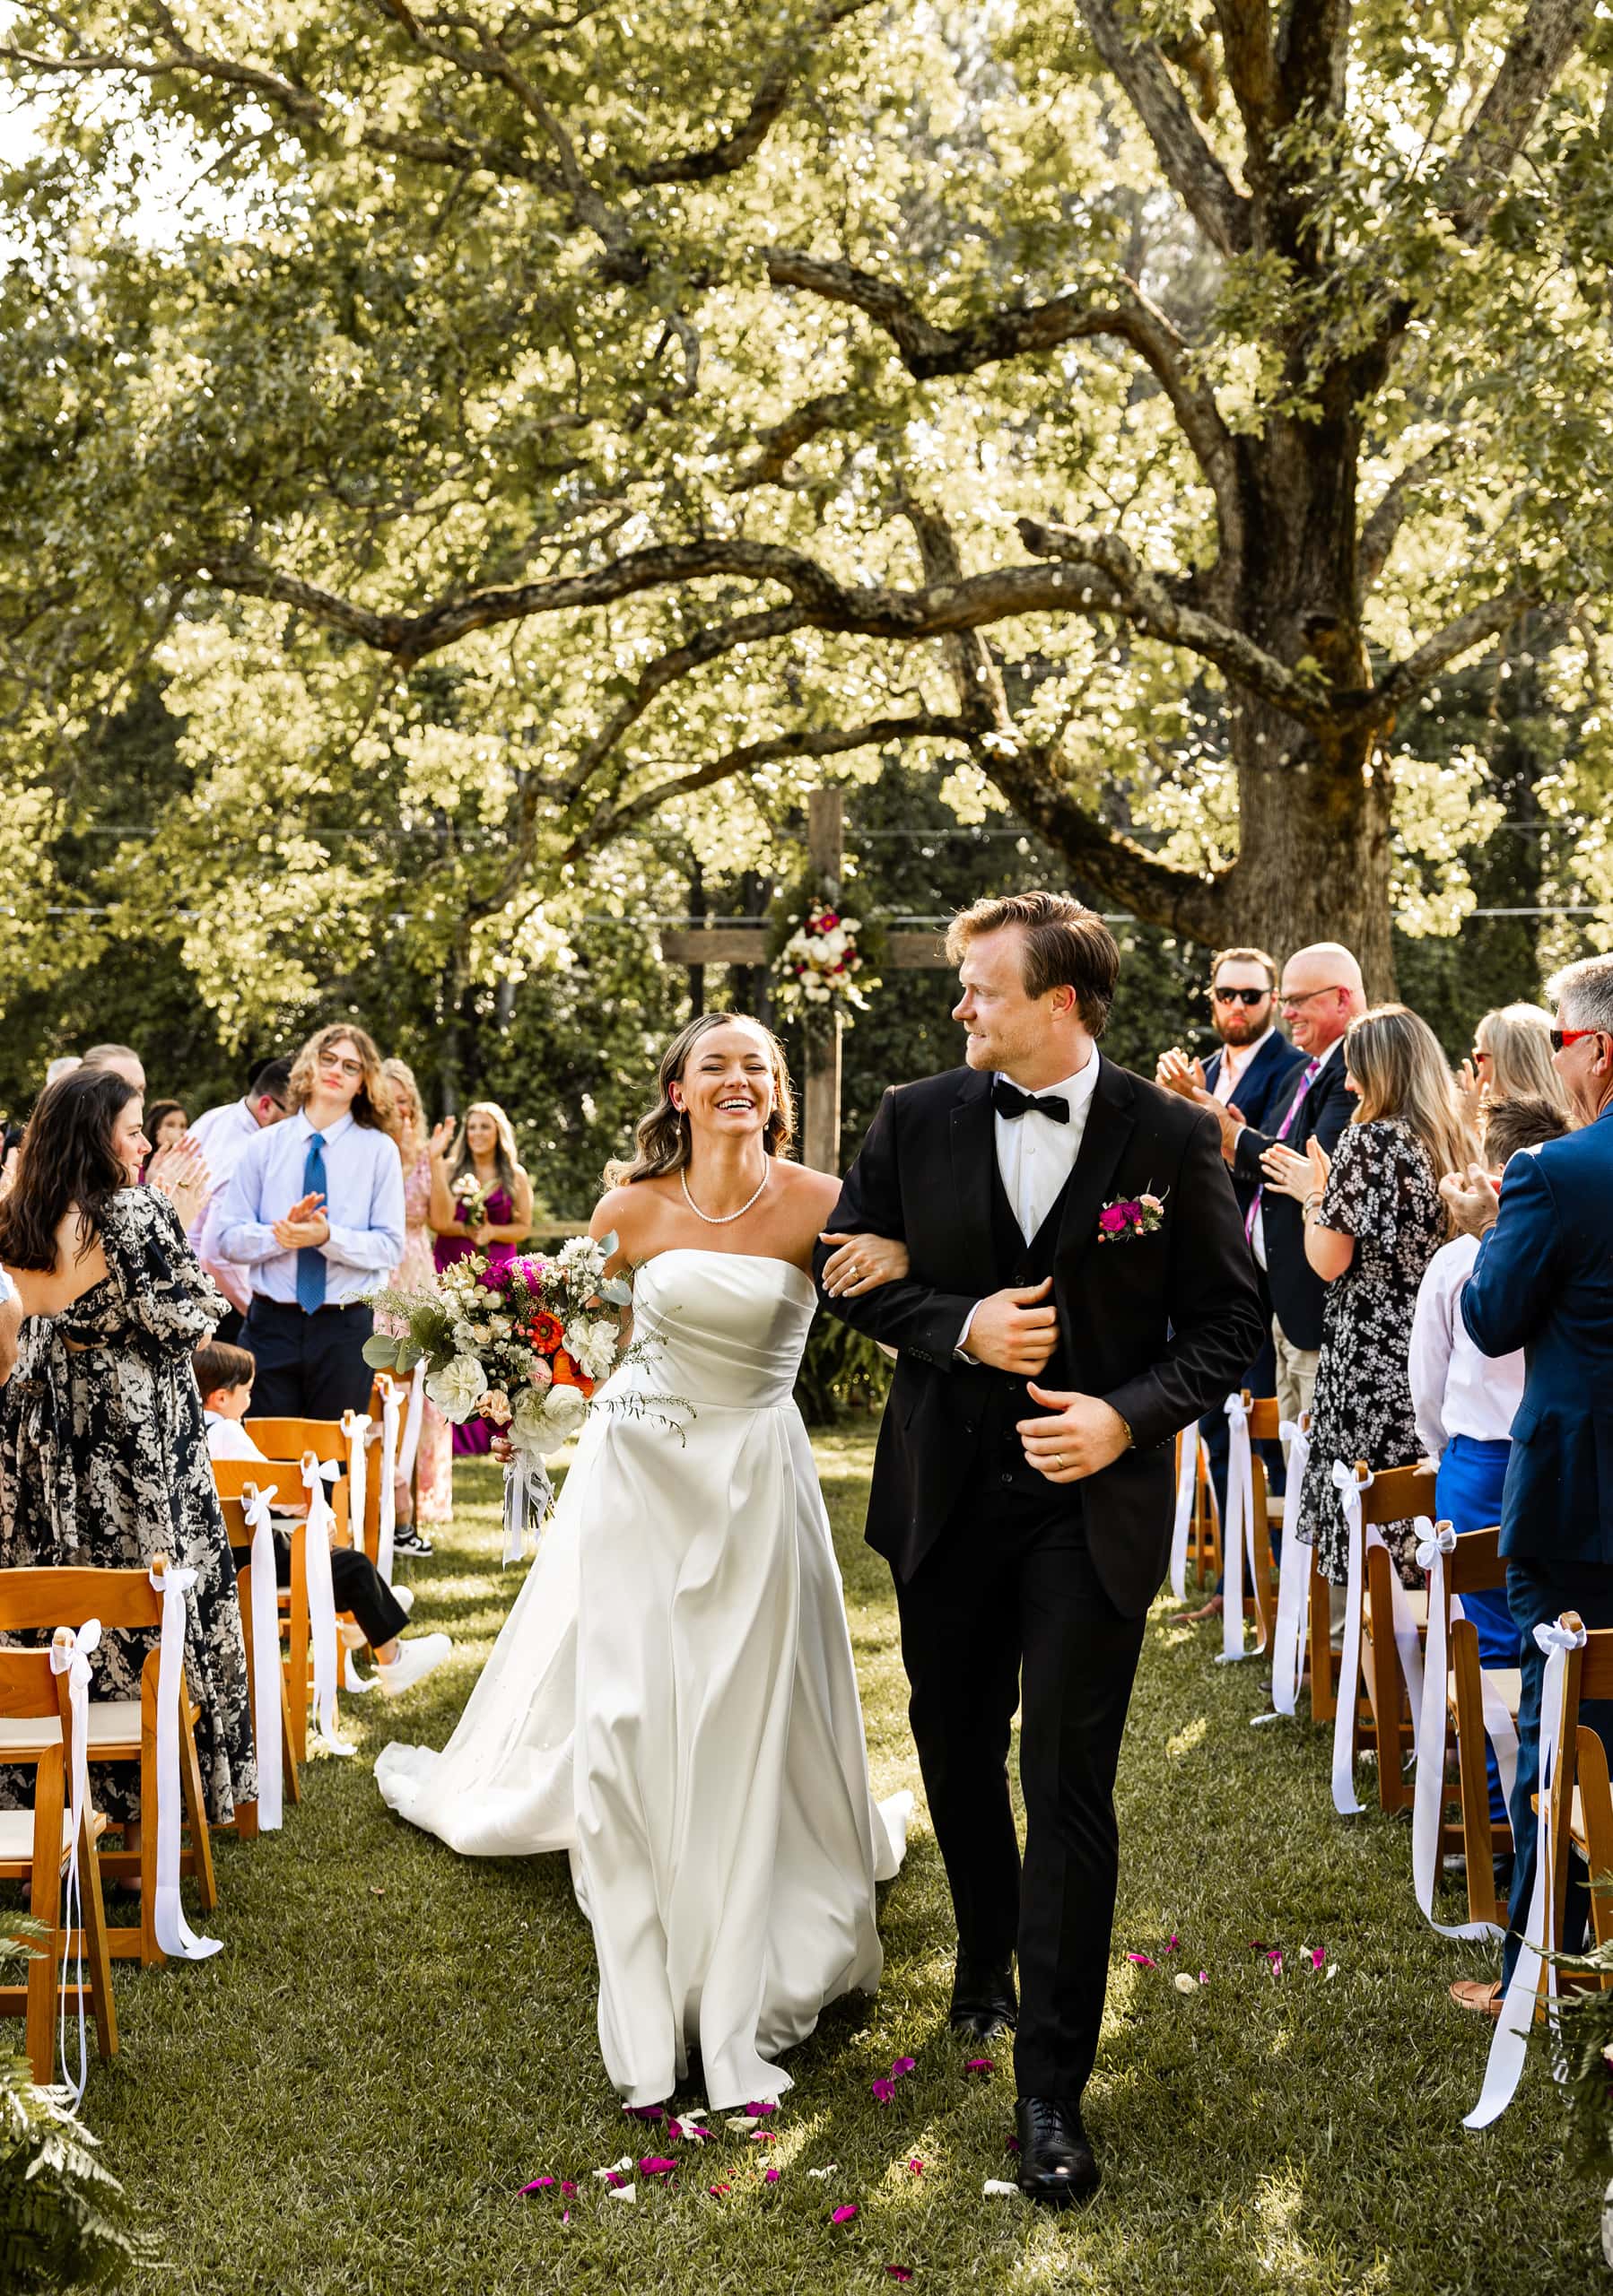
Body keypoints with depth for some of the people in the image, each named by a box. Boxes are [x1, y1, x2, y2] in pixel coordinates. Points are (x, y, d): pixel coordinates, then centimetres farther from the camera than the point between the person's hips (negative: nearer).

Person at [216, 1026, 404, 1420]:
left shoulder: (379, 1151, 2)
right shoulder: (263, 1146, 6)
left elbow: (390, 1247, -4)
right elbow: (230, 1239, 1)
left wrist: (327, 1236, -20)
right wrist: (282, 1234, -18)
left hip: (345, 1329, -1)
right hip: (271, 1325, 1)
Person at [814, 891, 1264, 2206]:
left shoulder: (1172, 1139, -8)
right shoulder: (916, 1121, -2)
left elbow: (1227, 1325, -3)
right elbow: (850, 1272, 4)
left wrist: (1130, 1413, -18)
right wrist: (962, 1325, -13)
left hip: (1094, 1503, -3)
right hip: (948, 1495, 3)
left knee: (1069, 1789, -4)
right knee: (958, 1755, 20)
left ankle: (1053, 2088, 5)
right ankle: (986, 1957, 46)